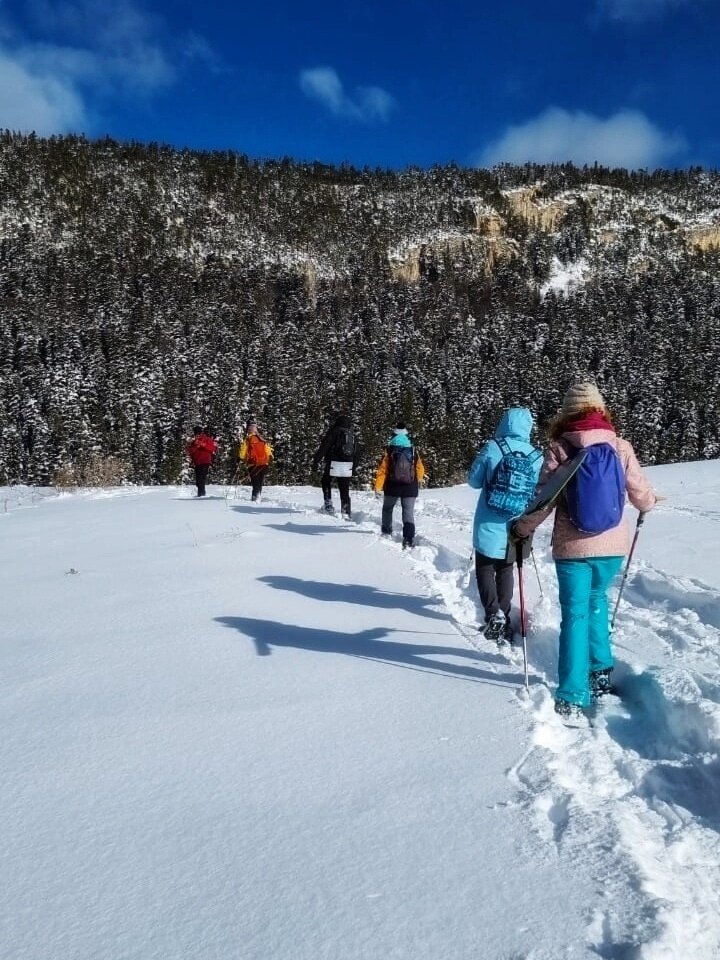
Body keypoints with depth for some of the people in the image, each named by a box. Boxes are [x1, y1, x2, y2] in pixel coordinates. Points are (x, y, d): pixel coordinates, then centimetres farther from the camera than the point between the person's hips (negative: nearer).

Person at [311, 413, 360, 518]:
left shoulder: (333, 431, -5)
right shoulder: (353, 433, 14)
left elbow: (323, 447, -10)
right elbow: (357, 452, 20)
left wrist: (315, 462, -8)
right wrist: (354, 467, 26)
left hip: (334, 464, -4)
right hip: (348, 467, 4)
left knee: (325, 482, 19)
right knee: (345, 491, 8)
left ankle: (328, 505, 10)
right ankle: (346, 513, 4)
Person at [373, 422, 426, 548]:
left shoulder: (389, 451, -6)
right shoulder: (413, 451, 1)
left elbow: (382, 469, -9)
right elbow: (420, 469, 8)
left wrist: (378, 486, -5)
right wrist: (419, 479, 29)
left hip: (392, 487, -1)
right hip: (410, 488, 1)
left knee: (387, 509, 23)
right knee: (408, 513, 0)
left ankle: (386, 532, 30)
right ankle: (409, 539, -14)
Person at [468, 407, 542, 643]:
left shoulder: (493, 448, -12)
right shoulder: (537, 457, -6)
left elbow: (474, 481, -3)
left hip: (489, 528, -2)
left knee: (485, 569, 11)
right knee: (505, 571, 21)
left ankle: (494, 615, -8)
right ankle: (504, 618, 22)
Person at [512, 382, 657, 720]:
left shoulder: (559, 448, -10)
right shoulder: (620, 446, -4)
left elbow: (545, 501, -9)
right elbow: (642, 496, 2)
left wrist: (521, 528, 7)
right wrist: (650, 501, 26)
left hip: (572, 546, -2)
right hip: (613, 545, 3)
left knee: (574, 614, 5)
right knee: (596, 599, 26)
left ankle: (573, 698, 2)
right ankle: (601, 672, 30)